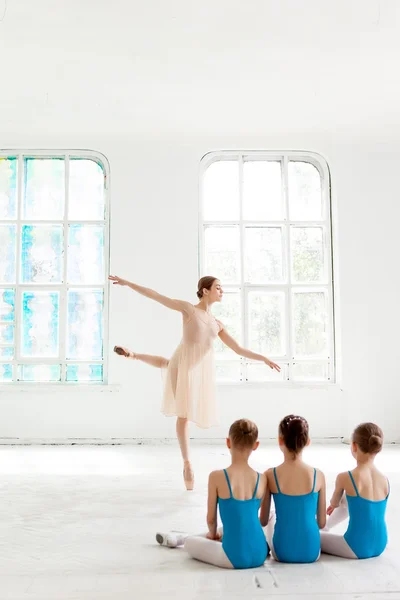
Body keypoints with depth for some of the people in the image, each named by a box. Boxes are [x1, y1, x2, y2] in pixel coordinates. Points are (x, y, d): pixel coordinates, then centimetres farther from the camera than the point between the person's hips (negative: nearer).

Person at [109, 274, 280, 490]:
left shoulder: (217, 324, 15)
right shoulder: (188, 308, 2)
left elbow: (238, 349, 15)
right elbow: (156, 296, -1)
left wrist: (264, 358, 9)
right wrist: (127, 283, -4)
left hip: (202, 368, 5)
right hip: (184, 363, -5)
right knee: (184, 414, -1)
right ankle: (187, 464, 11)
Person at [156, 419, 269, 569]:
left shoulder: (217, 477, -15)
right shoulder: (262, 479, -4)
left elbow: (211, 519, -3)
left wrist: (212, 534, 21)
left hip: (234, 559, -5)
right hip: (259, 555, 5)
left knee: (189, 542, 20)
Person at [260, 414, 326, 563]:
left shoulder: (270, 475, -12)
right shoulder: (318, 476, -10)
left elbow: (263, 521, -1)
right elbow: (322, 523, 0)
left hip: (282, 552, -1)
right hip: (311, 553, 1)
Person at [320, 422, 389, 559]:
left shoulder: (345, 478, -18)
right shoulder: (384, 480, -3)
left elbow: (334, 503, 3)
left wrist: (334, 503, 28)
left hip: (357, 549, -6)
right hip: (379, 546, 6)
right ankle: (325, 528, 48)